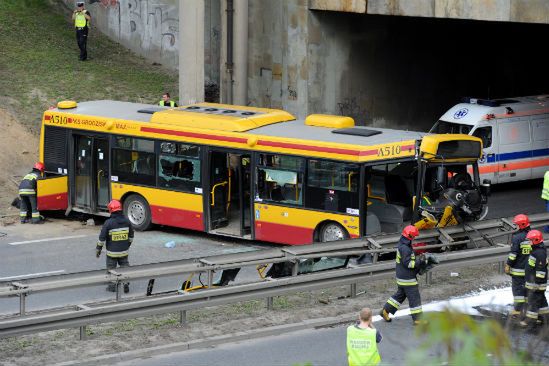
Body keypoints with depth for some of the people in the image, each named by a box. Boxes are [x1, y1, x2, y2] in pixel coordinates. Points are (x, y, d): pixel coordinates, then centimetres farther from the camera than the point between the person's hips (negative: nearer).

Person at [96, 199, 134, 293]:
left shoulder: (108, 223, -17)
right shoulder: (127, 221, -4)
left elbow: (102, 238, -12)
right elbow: (131, 236, 10)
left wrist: (98, 249, -1)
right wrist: (128, 245, 25)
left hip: (112, 252, -3)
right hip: (124, 251, 4)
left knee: (111, 268, 10)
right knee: (125, 267, 14)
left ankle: (112, 286, 16)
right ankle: (126, 284, 11)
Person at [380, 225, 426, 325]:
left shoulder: (402, 245, 8)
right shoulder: (405, 248, -24)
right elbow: (408, 263, -24)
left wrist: (418, 258, 9)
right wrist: (419, 261, -19)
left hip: (402, 277, 10)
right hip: (407, 279, -10)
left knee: (400, 295, 22)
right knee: (414, 298, -3)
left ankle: (385, 311, 27)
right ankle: (417, 319, 2)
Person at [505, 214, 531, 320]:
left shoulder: (517, 237, -16)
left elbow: (513, 253, -16)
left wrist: (508, 265, -6)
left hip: (518, 269, -6)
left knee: (517, 288, 0)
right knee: (528, 288, 14)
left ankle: (517, 311, 0)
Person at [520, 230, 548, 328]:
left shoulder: (540, 253, -21)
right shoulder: (535, 250, 13)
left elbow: (541, 270, -23)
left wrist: (537, 283, -23)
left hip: (536, 283, -11)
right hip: (533, 282, 11)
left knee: (533, 300, -5)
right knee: (541, 300, 17)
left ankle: (530, 320, 0)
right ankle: (545, 317, 25)